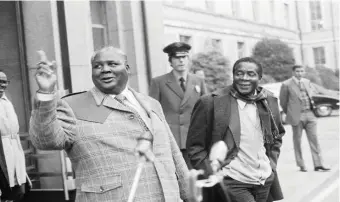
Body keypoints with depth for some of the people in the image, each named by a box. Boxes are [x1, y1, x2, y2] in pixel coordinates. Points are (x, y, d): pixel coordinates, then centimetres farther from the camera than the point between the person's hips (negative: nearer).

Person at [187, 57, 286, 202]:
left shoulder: (269, 101, 6)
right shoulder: (211, 103, -10)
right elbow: (195, 146, -6)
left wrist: (271, 165, 9)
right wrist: (213, 176, -11)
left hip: (266, 183, 5)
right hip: (231, 184, -5)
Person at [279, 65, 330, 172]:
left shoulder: (307, 82, 8)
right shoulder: (286, 85, -6)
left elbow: (319, 90, 24)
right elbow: (283, 102, 1)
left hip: (309, 114, 4)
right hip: (297, 116, -4)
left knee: (314, 139, 1)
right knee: (297, 141, 4)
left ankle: (318, 164, 4)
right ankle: (301, 165, 14)